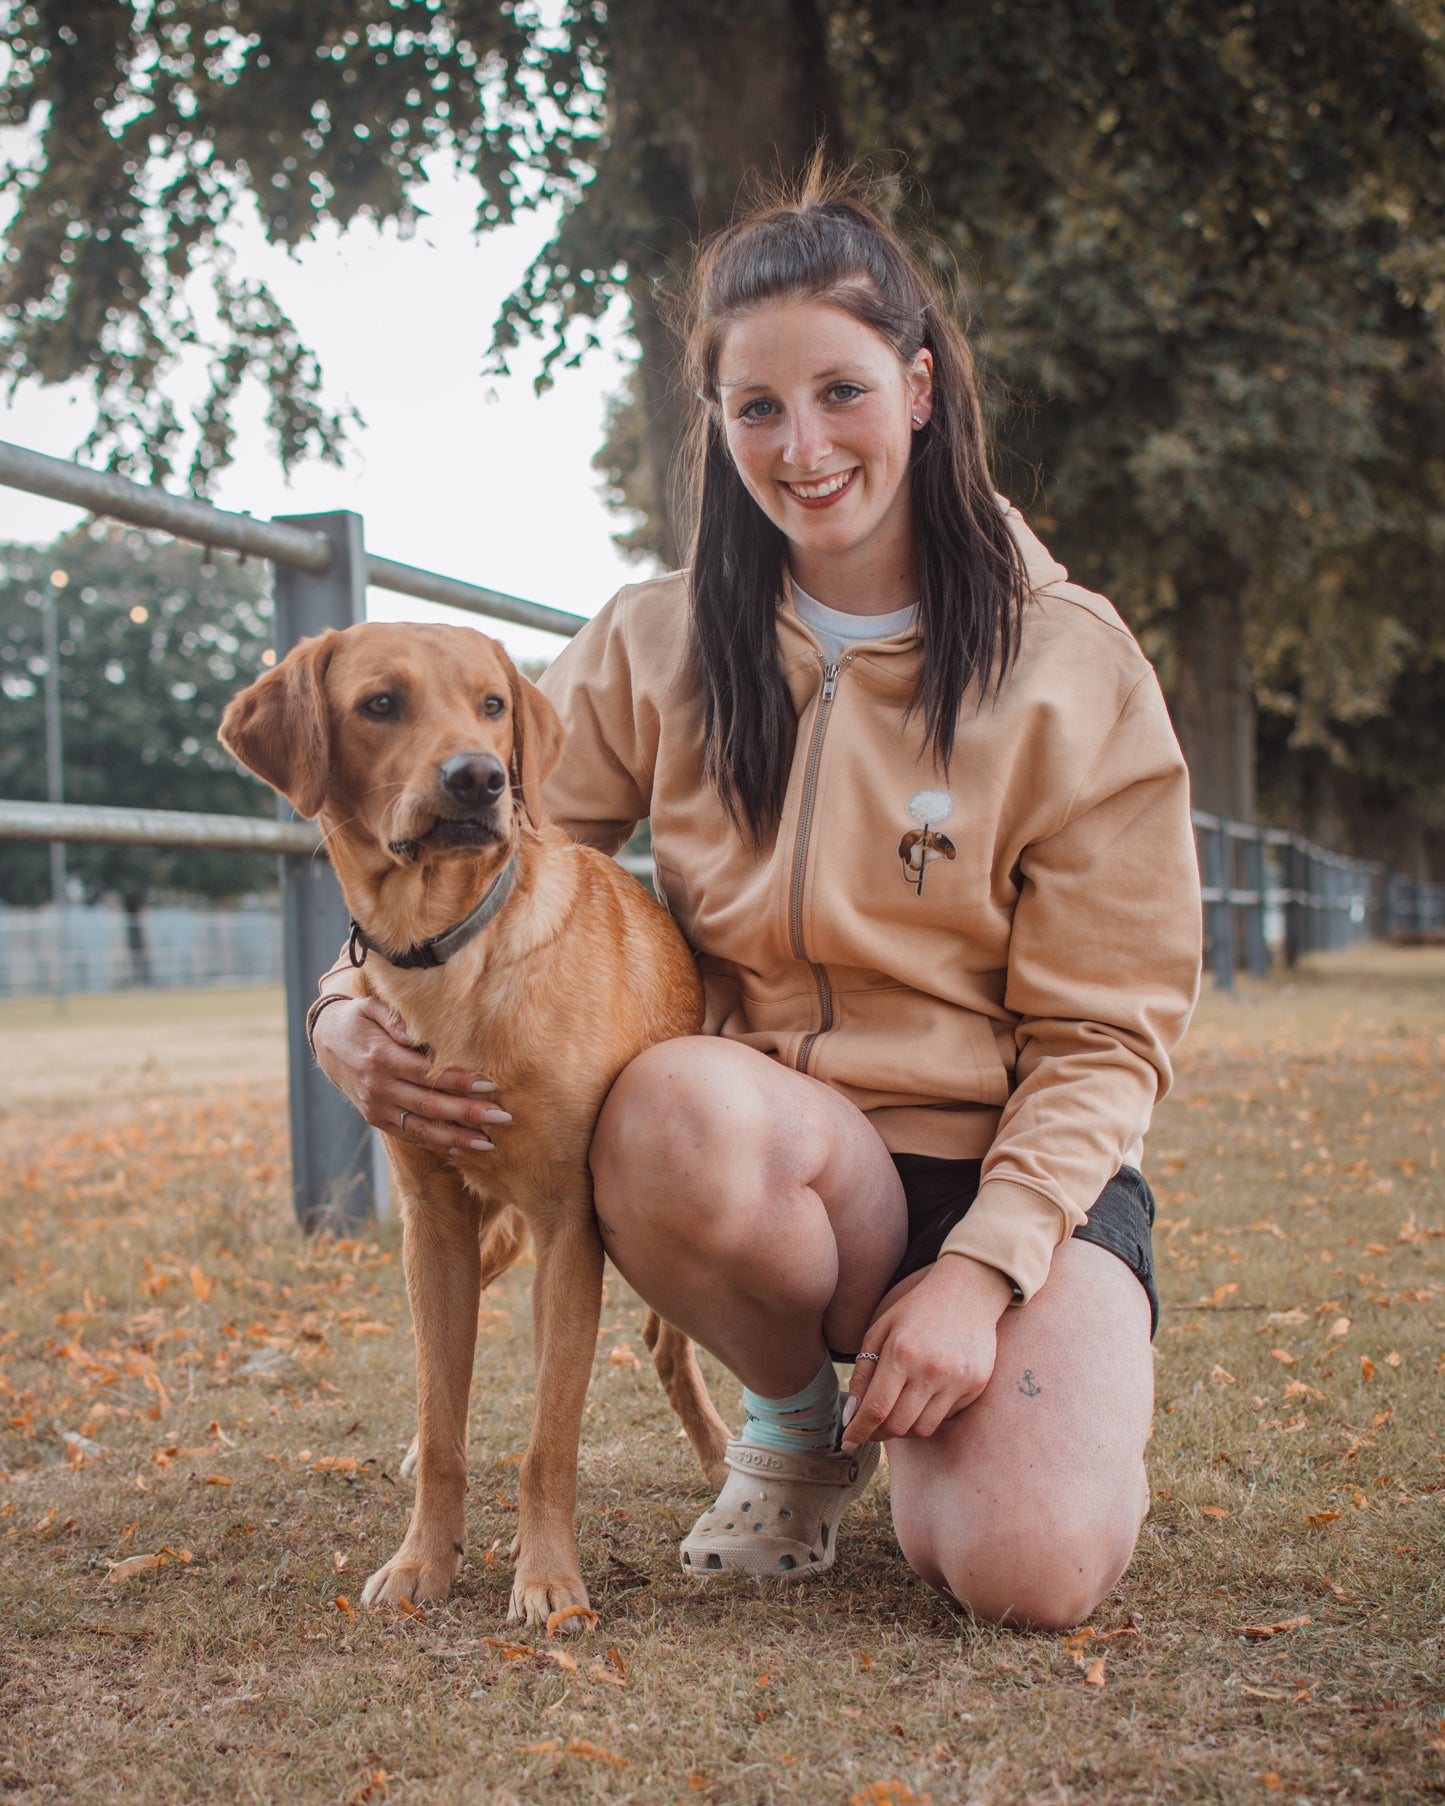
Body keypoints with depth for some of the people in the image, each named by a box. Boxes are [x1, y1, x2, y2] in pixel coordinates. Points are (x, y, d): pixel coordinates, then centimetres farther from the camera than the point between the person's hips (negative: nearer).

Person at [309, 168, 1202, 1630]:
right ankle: (794, 1414, -2)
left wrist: (983, 1266, -19)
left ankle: (924, 1407, 12)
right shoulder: (655, 652, 2)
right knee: (672, 1102, -36)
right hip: (766, 1164, 2)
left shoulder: (1070, 664, -4)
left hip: (1016, 1171, -1)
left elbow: (1104, 1032, -5)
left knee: (1031, 1567, -27)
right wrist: (356, 1014, -18)